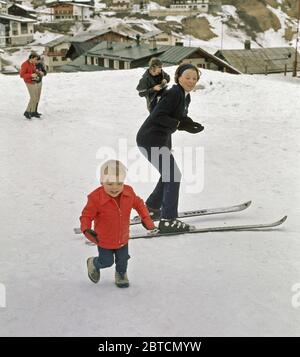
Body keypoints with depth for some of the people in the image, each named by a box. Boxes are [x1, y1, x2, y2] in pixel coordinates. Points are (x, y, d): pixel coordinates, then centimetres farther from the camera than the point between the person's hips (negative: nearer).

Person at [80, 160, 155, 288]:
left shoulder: (128, 192, -15)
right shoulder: (96, 198, -30)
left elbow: (138, 203, 5)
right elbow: (87, 215, -22)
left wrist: (146, 218, 0)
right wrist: (86, 230, -40)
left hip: (123, 238, 4)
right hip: (104, 240, -4)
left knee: (122, 260, 23)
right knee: (106, 261, 12)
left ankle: (121, 274, 55)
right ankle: (93, 264, 47)